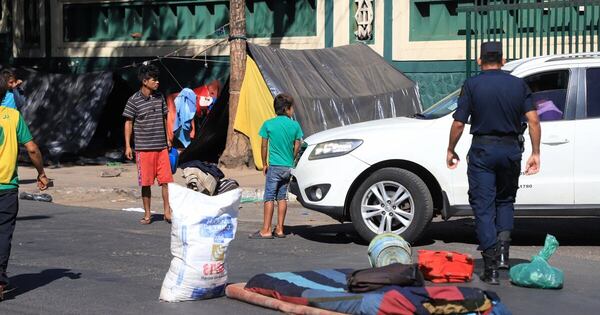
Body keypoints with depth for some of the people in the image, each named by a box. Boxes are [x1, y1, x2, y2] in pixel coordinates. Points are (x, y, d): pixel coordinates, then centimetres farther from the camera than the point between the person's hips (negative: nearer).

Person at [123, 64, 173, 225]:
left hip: (161, 147, 3)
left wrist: (168, 139, 18)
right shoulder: (134, 100, -5)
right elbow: (128, 122, -2)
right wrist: (127, 145, -7)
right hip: (144, 148, -3)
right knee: (146, 182, 3)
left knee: (166, 180, -1)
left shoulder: (159, 97, 8)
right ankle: (147, 214, 13)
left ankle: (167, 212, 7)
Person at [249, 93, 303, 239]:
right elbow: (297, 147, 5)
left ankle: (266, 230, -6)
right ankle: (279, 229, 12)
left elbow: (264, 146, 0)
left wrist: (264, 164, 10)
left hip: (274, 166, -3)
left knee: (269, 197, -3)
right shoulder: (295, 125, 1)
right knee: (282, 197, 11)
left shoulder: (269, 124, -4)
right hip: (288, 167, 3)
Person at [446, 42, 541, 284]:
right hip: (511, 149, 3)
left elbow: (458, 123, -5)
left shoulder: (472, 85, -3)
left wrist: (450, 150, 8)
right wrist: (535, 153, 4)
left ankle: (491, 268, -2)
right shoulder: (518, 85, 5)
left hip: (482, 150, -2)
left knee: (483, 206, 2)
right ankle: (503, 248, 1)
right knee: (505, 200, 22)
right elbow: (533, 120, -2)